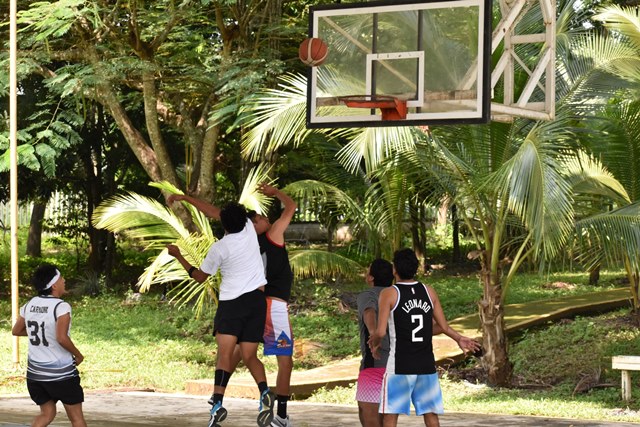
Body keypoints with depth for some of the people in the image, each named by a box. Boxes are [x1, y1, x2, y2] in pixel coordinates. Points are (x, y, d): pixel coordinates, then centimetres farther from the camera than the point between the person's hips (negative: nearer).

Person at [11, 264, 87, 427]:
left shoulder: (29, 305, 2)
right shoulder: (61, 306, -18)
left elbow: (16, 331, 14)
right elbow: (62, 338, -27)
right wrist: (78, 355, -11)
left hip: (35, 373, 6)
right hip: (61, 374, -6)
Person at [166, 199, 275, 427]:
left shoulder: (218, 249, -6)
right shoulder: (249, 229, 5)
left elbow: (200, 276, 10)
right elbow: (214, 211, 18)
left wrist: (178, 256, 19)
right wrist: (185, 197, 23)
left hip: (231, 302, -4)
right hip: (257, 300, 4)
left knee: (225, 353, -16)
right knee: (249, 356, 5)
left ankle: (217, 402, -33)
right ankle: (264, 391, -22)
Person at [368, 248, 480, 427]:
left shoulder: (389, 293, -7)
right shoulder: (429, 291, 6)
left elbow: (380, 332, -13)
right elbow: (444, 326, 10)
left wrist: (374, 343, 9)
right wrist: (459, 338, 29)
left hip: (400, 365, -4)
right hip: (427, 365, 4)